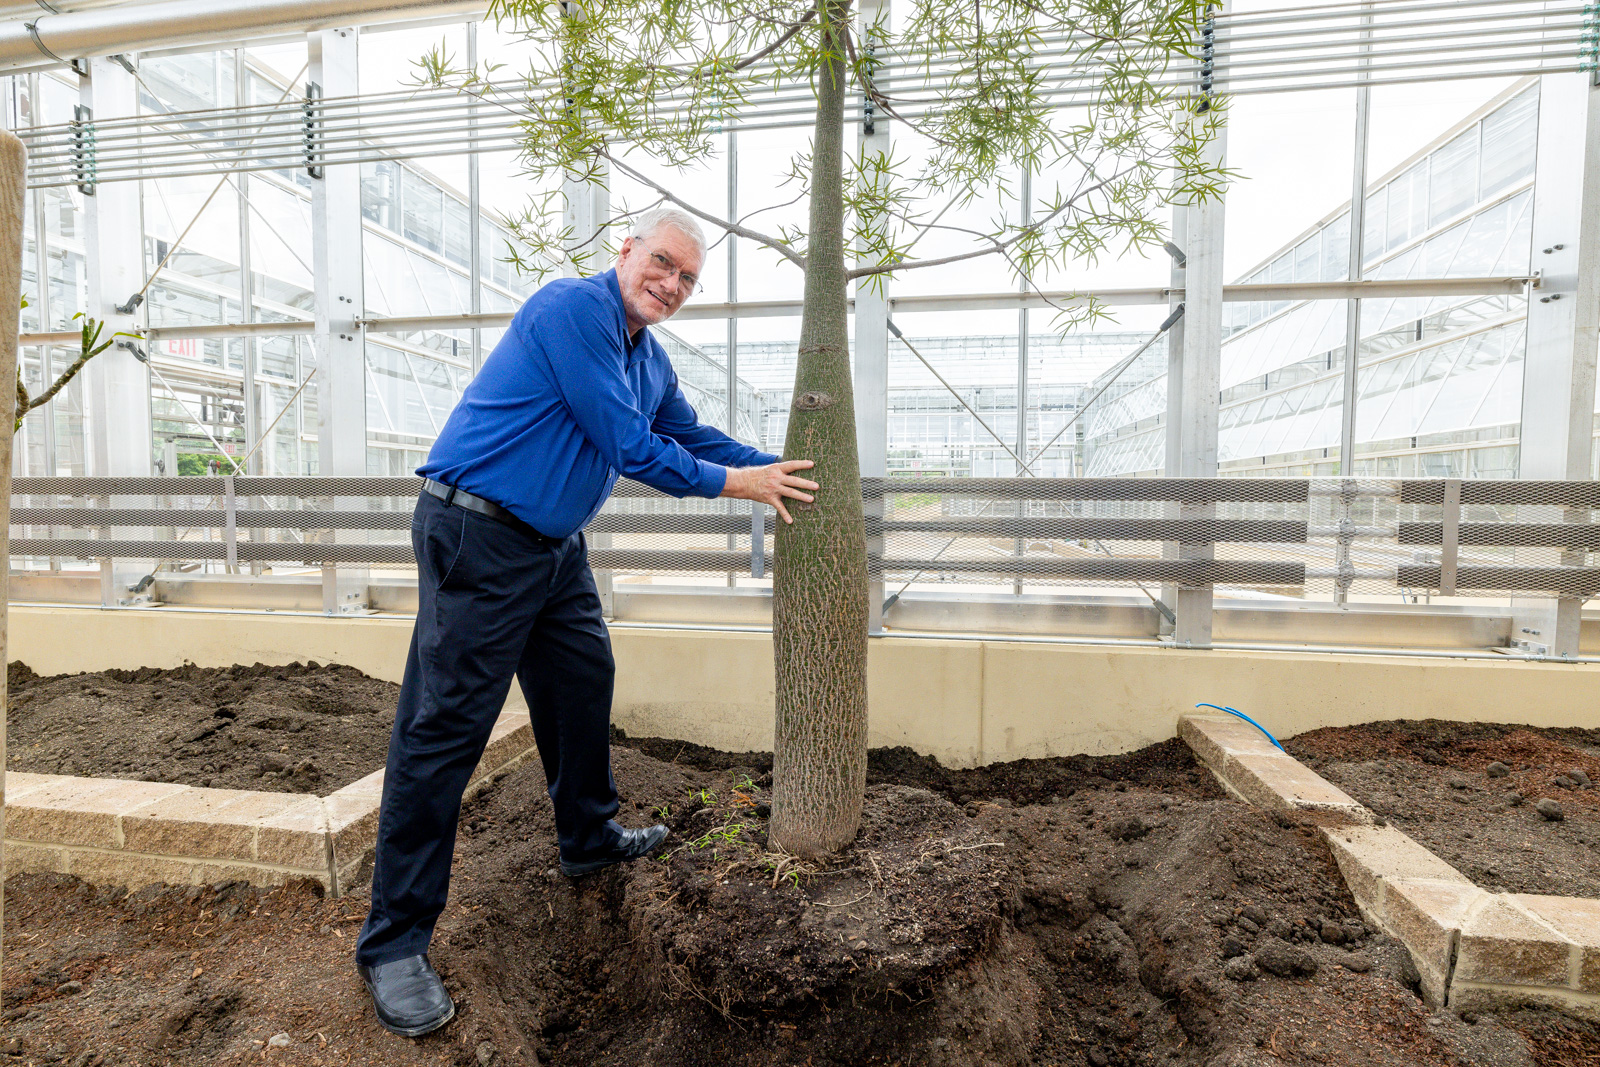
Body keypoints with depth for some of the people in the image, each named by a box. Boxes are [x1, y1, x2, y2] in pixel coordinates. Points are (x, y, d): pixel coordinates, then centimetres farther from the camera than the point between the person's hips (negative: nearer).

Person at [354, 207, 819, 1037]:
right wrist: (733, 484, -11)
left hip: (555, 546, 10)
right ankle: (394, 942, 10)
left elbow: (691, 435, 22)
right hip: (478, 538, -9)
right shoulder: (575, 308, -16)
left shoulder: (650, 361, 13)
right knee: (444, 727, -4)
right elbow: (627, 445, -21)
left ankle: (590, 838, 38)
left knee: (583, 686, 17)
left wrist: (771, 471, 14)